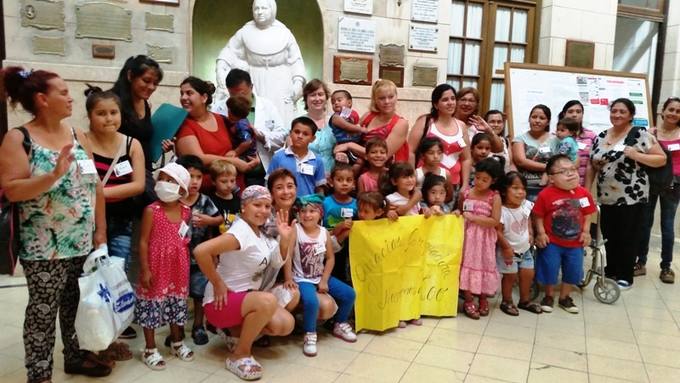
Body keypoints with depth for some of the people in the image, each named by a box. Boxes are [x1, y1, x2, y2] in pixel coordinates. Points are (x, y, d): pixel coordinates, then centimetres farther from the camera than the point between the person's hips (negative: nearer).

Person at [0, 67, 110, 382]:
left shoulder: (78, 136, 6)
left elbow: (95, 186, 7)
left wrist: (100, 231, 4)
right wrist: (54, 174, -27)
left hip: (84, 243, 5)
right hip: (44, 248, -5)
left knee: (77, 305, 16)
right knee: (43, 311, 6)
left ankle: (76, 357, 33)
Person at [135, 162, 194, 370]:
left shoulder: (186, 211, 1)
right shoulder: (152, 210, -13)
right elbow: (143, 241, -12)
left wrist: (186, 266, 9)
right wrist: (145, 269, -15)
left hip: (179, 267, 5)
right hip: (156, 267, -4)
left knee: (177, 303, 15)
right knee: (152, 304, 4)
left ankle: (177, 342, 33)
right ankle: (150, 349, 18)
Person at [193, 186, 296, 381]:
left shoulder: (260, 233, 6)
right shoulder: (241, 232, -22)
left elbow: (278, 261, 9)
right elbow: (200, 251, -34)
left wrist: (284, 239, -8)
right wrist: (217, 284, -23)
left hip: (247, 296, 8)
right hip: (222, 301, -8)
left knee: (285, 325, -9)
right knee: (268, 301, -34)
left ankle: (238, 332, 15)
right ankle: (240, 354, -13)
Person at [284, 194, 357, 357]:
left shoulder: (324, 233, -1)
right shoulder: (295, 230, -12)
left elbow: (330, 258, 3)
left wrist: (324, 281, -5)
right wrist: (288, 279, -21)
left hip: (321, 277, 5)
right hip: (302, 279, -5)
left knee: (349, 294, -2)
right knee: (311, 301, -33)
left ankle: (340, 325, 23)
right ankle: (310, 335, -8)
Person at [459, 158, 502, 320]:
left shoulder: (494, 197, -7)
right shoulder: (465, 194, 1)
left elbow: (495, 221, -15)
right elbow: (459, 211, 19)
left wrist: (472, 217, -19)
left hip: (484, 239, -2)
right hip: (467, 236, 2)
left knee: (484, 265, 8)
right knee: (467, 265, 3)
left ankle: (483, 299, 26)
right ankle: (468, 300, 13)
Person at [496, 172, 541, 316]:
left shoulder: (526, 205, -7)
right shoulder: (502, 211, -26)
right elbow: (498, 231, -22)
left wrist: (530, 234, 3)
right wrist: (506, 247, -21)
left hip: (525, 248, 7)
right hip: (508, 250, -6)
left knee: (528, 273, 13)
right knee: (510, 275, 1)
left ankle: (525, 300, 32)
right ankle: (507, 302, 21)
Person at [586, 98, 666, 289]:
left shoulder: (640, 135, -7)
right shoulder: (600, 137, 8)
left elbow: (661, 159, -7)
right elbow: (591, 166, 12)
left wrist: (636, 155, -21)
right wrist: (586, 191, 5)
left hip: (631, 198, -5)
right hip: (606, 198, 5)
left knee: (628, 238, 5)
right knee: (609, 237, 13)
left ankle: (625, 277, 17)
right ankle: (610, 272, 29)